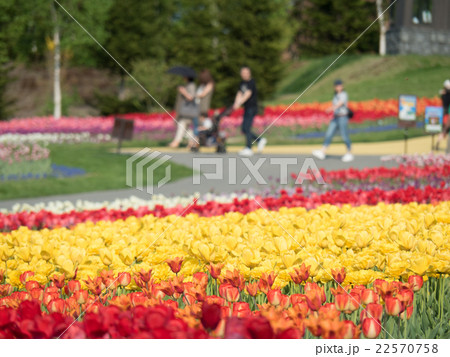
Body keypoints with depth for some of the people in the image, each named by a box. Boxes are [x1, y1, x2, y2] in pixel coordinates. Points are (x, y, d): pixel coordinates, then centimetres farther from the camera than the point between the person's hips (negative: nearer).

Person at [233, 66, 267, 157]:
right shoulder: (242, 83, 14)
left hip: (252, 107, -8)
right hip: (246, 108, 8)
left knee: (247, 128, -13)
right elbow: (239, 94, 5)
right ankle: (260, 140, 20)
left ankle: (248, 148, -10)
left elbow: (248, 94, -20)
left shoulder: (251, 82, -9)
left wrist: (239, 103, -29)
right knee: (244, 129, 8)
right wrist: (236, 103, -14)